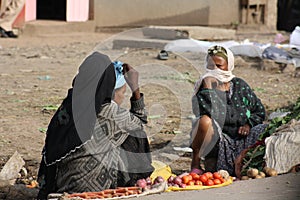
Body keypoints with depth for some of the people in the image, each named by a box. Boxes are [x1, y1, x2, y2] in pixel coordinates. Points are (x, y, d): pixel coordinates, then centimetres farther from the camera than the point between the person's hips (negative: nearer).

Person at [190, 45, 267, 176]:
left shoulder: (239, 85, 8)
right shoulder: (207, 85, -2)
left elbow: (259, 111, 13)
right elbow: (207, 112, -20)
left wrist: (249, 124, -5)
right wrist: (208, 89, -23)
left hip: (240, 137, 3)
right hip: (217, 139, -3)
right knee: (205, 121, -35)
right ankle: (195, 165, -19)